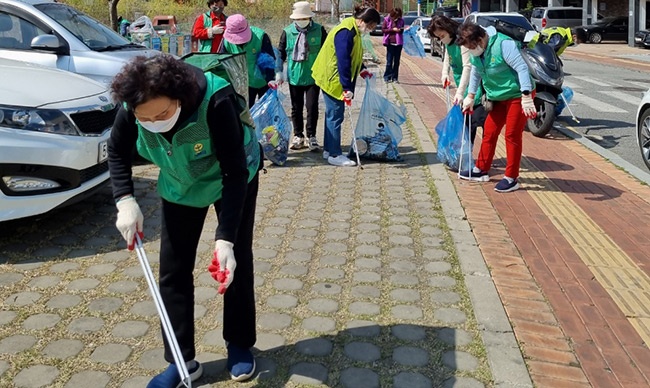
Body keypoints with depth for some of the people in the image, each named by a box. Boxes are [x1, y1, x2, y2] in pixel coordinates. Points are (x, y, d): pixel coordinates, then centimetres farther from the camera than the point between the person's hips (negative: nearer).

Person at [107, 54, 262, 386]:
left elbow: (235, 173, -35)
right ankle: (182, 361, 13)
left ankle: (239, 345, 25)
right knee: (173, 271, 1)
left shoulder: (215, 100, -40)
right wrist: (126, 202, -22)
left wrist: (225, 238, -41)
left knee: (237, 263, 5)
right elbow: (117, 153, -6)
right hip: (179, 187, 4)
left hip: (232, 180, -3)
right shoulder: (133, 107, -27)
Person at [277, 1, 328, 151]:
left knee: (312, 107, -3)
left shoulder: (319, 30, -3)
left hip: (313, 76, -1)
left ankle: (311, 137, 9)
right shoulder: (287, 32, -1)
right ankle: (298, 136, 22)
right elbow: (280, 53, 6)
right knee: (296, 108, 10)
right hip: (294, 77, 2)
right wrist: (279, 72, 0)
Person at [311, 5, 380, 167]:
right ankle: (335, 155, 0)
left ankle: (328, 149, 24)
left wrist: (361, 70, 12)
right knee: (335, 116, -5)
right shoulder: (345, 33, -23)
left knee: (333, 114, 15)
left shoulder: (352, 31, 9)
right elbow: (343, 61, -28)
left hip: (334, 79, 10)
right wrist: (347, 88, -29)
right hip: (332, 80, -10)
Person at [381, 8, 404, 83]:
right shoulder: (387, 20, -1)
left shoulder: (401, 21, 5)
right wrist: (392, 29, -11)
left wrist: (400, 30, -10)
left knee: (397, 61, 5)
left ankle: (395, 77, 11)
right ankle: (387, 77, 6)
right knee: (389, 61, -3)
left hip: (398, 43, 2)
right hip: (390, 43, -2)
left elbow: (402, 31, 14)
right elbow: (383, 29, -2)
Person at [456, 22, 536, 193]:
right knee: (489, 132, 12)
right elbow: (475, 73, 16)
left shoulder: (503, 44, -25)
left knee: (512, 135, -6)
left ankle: (511, 178, 3)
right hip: (499, 98, 8)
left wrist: (526, 97, -34)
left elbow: (522, 68, -29)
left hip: (518, 95, -8)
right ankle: (481, 170, 26)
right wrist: (470, 97, 20)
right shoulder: (476, 52, 0)